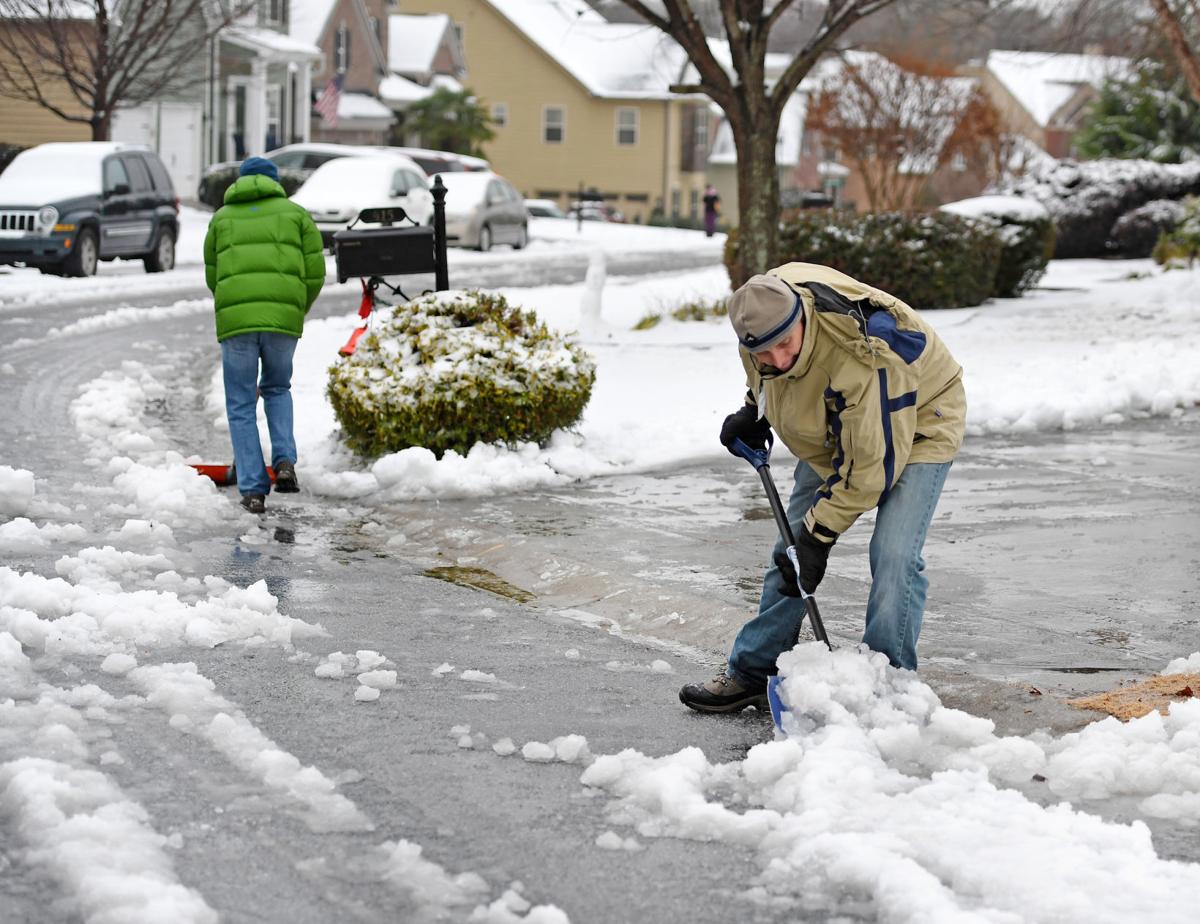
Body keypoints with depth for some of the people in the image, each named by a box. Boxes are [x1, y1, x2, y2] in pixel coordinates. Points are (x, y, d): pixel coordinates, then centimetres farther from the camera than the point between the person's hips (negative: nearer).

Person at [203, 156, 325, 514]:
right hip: (283, 317, 0)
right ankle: (284, 461, 4)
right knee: (277, 389, 24)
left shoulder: (222, 218, 20)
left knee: (241, 406, 10)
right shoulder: (296, 214, 17)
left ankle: (253, 489, 5)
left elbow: (213, 277, 19)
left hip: (234, 319, 0)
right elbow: (315, 272, 10)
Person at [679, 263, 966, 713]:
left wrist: (819, 533, -26)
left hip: (916, 420, -7)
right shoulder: (766, 305, -23)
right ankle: (751, 673, 17)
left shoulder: (863, 356, -43)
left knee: (894, 556, -20)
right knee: (790, 547, 7)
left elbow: (872, 462, -33)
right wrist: (755, 411, 6)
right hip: (833, 428, 7)